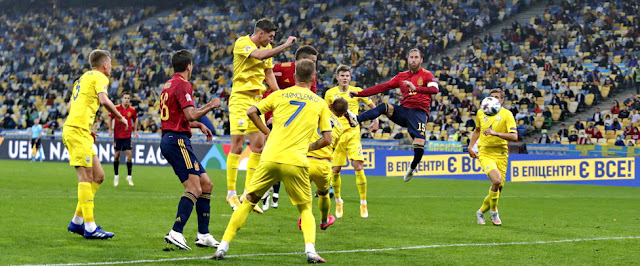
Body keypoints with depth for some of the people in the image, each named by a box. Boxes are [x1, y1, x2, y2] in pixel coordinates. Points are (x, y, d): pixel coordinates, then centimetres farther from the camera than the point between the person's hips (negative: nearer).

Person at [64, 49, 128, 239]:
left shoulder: (83, 78, 25)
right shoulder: (99, 77, -2)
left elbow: (70, 106, 27)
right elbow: (104, 100, -20)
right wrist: (120, 117, -6)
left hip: (72, 129, 9)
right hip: (78, 131, -9)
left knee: (98, 176, 10)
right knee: (86, 177, -11)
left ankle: (77, 222, 11)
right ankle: (90, 227, -15)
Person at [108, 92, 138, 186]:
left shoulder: (132, 110, -2)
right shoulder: (116, 108, -5)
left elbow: (135, 120, 13)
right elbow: (111, 119, 7)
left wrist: (135, 131, 3)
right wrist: (110, 130, -1)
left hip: (127, 135, 1)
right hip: (117, 135, -1)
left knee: (129, 154, -6)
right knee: (116, 155, 2)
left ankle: (129, 176, 3)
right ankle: (116, 176, 16)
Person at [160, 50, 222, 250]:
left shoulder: (168, 85, 20)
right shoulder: (182, 84, -10)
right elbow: (191, 114, -20)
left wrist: (199, 125, 25)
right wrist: (211, 106, -5)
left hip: (169, 140, 10)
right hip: (177, 141, -10)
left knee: (206, 184, 11)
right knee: (194, 188, -16)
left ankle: (203, 235, 11)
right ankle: (176, 233, -22)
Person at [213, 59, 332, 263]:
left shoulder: (279, 95, 11)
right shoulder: (320, 104, 10)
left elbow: (251, 112, 6)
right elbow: (327, 139, 6)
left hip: (270, 159, 1)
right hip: (296, 162, -1)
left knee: (248, 201, 14)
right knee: (305, 209, 14)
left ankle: (223, 246, 8)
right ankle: (310, 249, -10)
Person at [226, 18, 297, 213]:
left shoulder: (266, 48, 14)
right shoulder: (242, 43, -10)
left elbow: (269, 74, 21)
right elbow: (260, 55, -26)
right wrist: (285, 45, -21)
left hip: (257, 100, 8)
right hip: (240, 99, -8)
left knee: (258, 147, 4)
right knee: (237, 146, -10)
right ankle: (231, 193, -2)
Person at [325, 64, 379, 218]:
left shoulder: (357, 91, 3)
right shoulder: (330, 93, 4)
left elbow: (373, 106, 14)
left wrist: (376, 120, -1)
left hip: (353, 133, -1)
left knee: (358, 167, -14)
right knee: (335, 170, 0)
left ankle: (363, 204, -6)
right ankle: (338, 202, 22)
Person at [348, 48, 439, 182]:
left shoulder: (426, 74, 3)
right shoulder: (401, 76, 15)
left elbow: (435, 89, -15)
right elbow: (383, 87, 12)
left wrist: (416, 88, -31)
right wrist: (359, 94, 5)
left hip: (419, 112, -3)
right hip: (403, 110, 3)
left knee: (419, 145, -18)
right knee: (384, 107, -26)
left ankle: (413, 168, 12)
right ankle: (356, 119, -42)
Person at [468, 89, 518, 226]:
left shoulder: (506, 114, -3)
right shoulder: (481, 113, 7)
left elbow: (514, 137, -13)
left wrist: (496, 133, -24)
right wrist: (471, 146, 17)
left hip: (501, 154, 1)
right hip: (485, 153, -1)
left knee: (498, 187, 3)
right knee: (496, 180, -25)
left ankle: (481, 212, 28)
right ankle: (494, 212, -5)